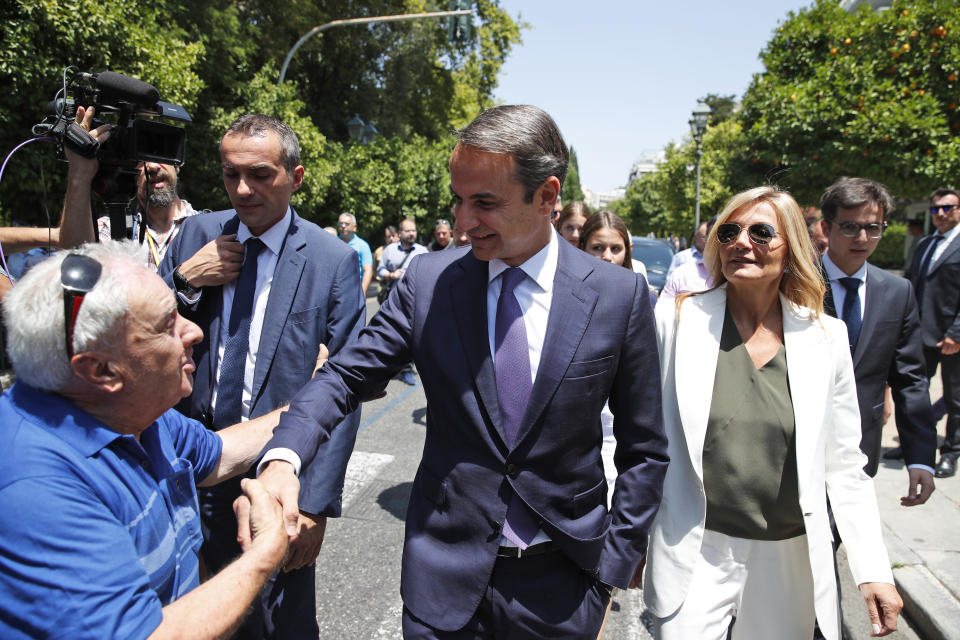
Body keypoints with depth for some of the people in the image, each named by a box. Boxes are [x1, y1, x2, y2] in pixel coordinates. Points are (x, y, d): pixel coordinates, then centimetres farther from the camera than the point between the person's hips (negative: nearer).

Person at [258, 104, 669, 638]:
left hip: (561, 585, 0)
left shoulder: (619, 294, -9)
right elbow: (346, 376, -4)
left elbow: (644, 451, -3)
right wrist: (283, 456, -22)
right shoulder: (428, 281, -6)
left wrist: (612, 569, -4)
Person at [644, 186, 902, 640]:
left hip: (791, 557, 2)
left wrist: (873, 569, -1)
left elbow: (844, 465, 4)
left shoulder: (826, 337, -1)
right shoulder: (678, 320, -7)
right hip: (696, 556, -2)